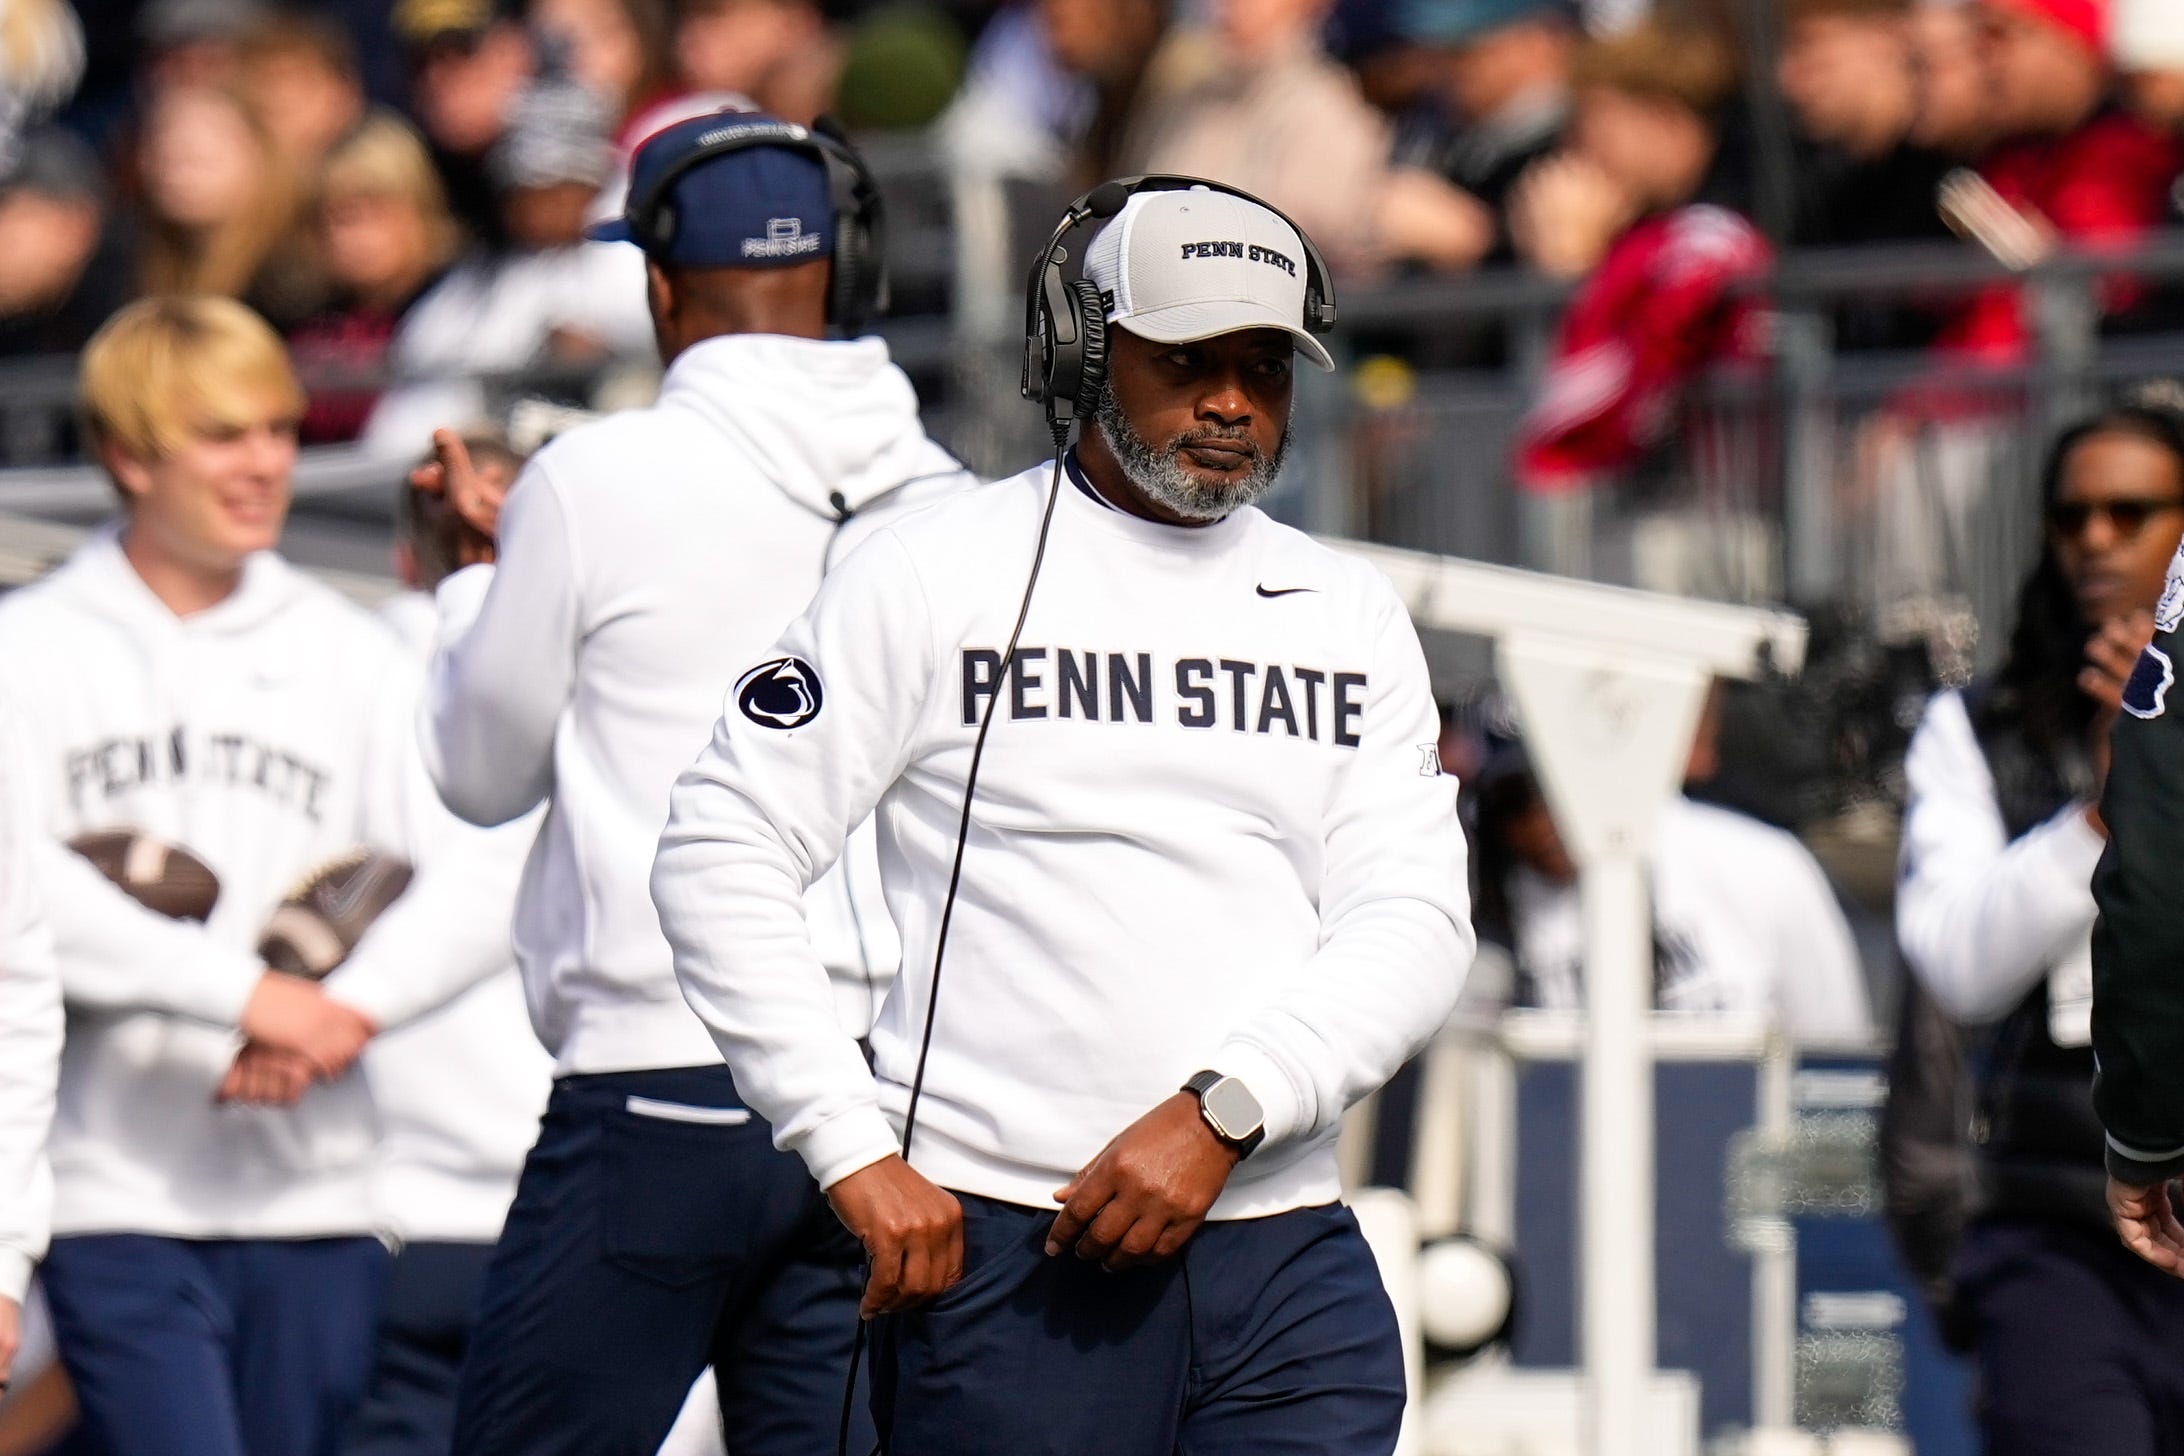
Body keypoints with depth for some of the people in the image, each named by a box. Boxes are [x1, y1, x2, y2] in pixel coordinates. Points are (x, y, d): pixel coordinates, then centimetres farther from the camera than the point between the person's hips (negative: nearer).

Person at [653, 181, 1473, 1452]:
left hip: (1285, 1262, 3)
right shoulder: (937, 577, 2)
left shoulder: (1351, 618, 14)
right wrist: (855, 1153, -9)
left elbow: (1413, 921, 4)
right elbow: (722, 856, -1)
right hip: (997, 1248, -3)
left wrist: (1221, 1114, -12)